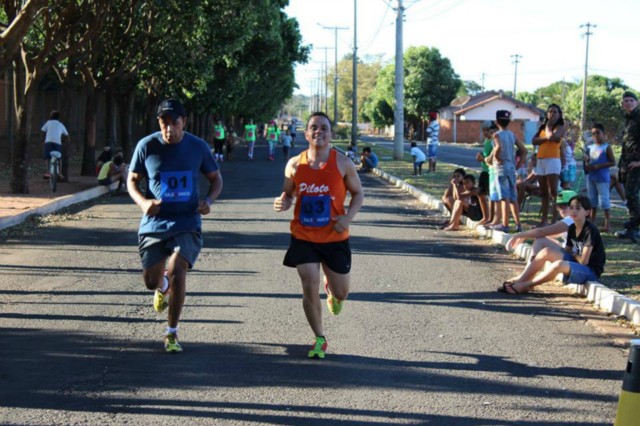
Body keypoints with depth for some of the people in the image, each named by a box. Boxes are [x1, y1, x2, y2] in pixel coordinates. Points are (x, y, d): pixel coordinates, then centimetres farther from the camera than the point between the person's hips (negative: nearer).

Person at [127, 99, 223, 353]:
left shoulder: (198, 147, -3)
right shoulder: (146, 146, -5)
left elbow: (216, 178, 10)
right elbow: (132, 180, 6)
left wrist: (209, 200, -11)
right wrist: (142, 202, -15)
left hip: (187, 224, -1)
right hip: (154, 224, 1)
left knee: (177, 271, -21)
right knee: (151, 281, 4)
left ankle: (172, 333, -4)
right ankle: (163, 287, 46)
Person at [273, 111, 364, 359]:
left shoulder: (342, 164, -6)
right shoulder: (295, 165, -2)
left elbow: (358, 194, 3)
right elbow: (288, 193, 11)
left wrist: (348, 217, -15)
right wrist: (282, 203, -13)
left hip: (335, 238, 0)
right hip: (303, 237, 0)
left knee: (341, 293, 9)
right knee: (310, 287, -8)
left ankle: (330, 288, 49)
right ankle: (319, 339, 13)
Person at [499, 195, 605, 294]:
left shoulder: (590, 230, -16)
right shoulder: (572, 228, 9)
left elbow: (583, 261, -16)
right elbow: (567, 252, 12)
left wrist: (573, 254, 1)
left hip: (590, 272, -8)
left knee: (559, 265, -37)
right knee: (546, 252, -10)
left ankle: (524, 286, -25)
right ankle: (519, 281, -15)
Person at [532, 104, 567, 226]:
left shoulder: (561, 127, 2)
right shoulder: (542, 127, 18)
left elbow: (552, 136, -17)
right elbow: (534, 141, 5)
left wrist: (548, 126, 1)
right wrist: (546, 138, -9)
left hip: (553, 160, -6)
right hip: (540, 161, 7)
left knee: (553, 191, -13)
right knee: (543, 192, 7)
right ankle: (544, 219, 9)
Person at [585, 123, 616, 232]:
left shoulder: (606, 147, -6)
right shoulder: (590, 147, 11)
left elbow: (613, 162, -10)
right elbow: (587, 161, 18)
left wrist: (599, 166, -19)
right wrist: (587, 165, -6)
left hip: (603, 178, -6)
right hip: (591, 178, 6)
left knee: (604, 200, -8)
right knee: (592, 200, 11)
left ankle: (608, 223, -3)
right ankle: (592, 222, 18)